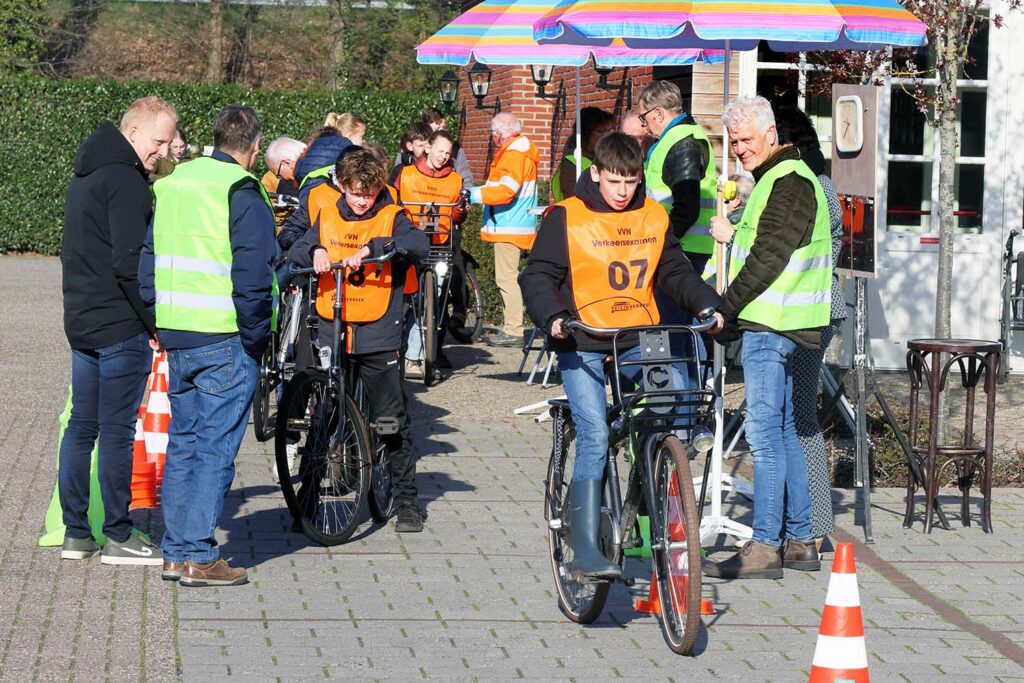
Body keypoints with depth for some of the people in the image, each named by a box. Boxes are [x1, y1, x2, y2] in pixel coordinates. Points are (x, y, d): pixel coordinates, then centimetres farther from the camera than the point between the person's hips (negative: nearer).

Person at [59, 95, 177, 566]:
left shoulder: (85, 175, 16)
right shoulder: (125, 181, -15)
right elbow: (129, 262, -22)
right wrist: (157, 319, -13)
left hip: (80, 322, 9)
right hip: (120, 325, -9)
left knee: (81, 427, 11)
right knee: (118, 431, -4)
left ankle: (75, 533, 15)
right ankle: (118, 536, 0)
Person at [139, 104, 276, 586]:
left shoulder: (171, 185, 12)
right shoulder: (243, 193, -11)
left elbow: (146, 259, 15)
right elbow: (251, 275, -16)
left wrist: (155, 323, 19)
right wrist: (256, 338, -7)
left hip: (176, 336, 7)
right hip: (224, 340, -7)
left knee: (182, 443, 14)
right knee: (216, 449, -3)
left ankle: (175, 552, 17)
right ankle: (200, 558, -4)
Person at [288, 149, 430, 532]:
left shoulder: (391, 217, 0)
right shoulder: (327, 218, 11)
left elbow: (418, 243, -18)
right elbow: (295, 254, 5)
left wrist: (371, 248, -29)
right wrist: (315, 251, -16)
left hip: (378, 336, -3)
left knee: (392, 421, 0)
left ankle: (406, 502, 8)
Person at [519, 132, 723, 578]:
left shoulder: (653, 217, 8)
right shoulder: (566, 218, -4)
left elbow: (674, 271, 14)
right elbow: (537, 276, -6)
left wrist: (707, 304, -1)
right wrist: (552, 316, -23)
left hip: (640, 340, 4)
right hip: (582, 344, -4)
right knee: (594, 436, -15)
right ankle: (585, 547, -11)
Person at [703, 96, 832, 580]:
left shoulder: (789, 183, -14)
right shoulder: (775, 179, 20)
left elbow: (768, 257, -19)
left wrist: (724, 308, -16)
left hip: (770, 324, -11)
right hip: (771, 323, 11)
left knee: (764, 431, -10)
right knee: (782, 430, 13)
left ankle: (764, 548, -10)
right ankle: (800, 541, 18)